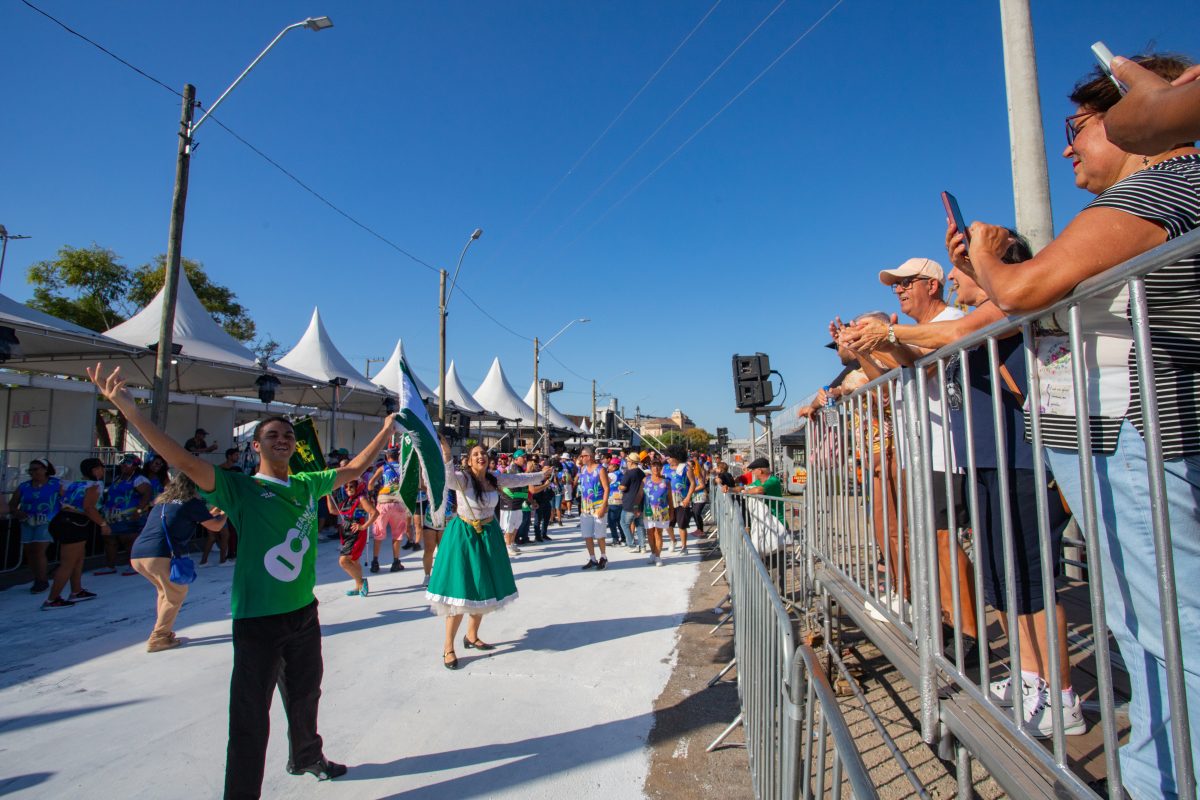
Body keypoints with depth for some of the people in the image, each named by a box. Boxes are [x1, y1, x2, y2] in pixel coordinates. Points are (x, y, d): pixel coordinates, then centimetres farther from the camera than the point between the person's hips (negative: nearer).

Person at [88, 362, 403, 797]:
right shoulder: (239, 487, -11)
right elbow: (187, 462, -24)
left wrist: (386, 430, 20)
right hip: (257, 619, -6)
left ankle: (306, 757, 50)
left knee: (305, 695, 26)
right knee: (251, 720, 0)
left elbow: (352, 470, 16)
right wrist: (129, 408, -35)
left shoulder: (307, 485, 3)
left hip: (304, 613, 6)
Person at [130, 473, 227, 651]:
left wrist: (210, 513, 43)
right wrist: (224, 514, 27)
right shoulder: (192, 502, 2)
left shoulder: (162, 501, 23)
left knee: (165, 591, 26)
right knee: (176, 594, 11)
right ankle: (158, 639, 10)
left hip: (136, 555, 8)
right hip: (160, 555, -8)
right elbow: (215, 526, 8)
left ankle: (163, 632, 28)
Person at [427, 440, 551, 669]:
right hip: (464, 536, -6)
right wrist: (447, 457, -57)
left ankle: (471, 637, 32)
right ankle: (448, 648, 5)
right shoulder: (463, 478, -16)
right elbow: (448, 479, -40)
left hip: (488, 535, 6)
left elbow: (517, 479, 17)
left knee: (484, 590, 14)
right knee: (462, 592, -8)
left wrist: (540, 476, 28)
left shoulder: (494, 478, 1)